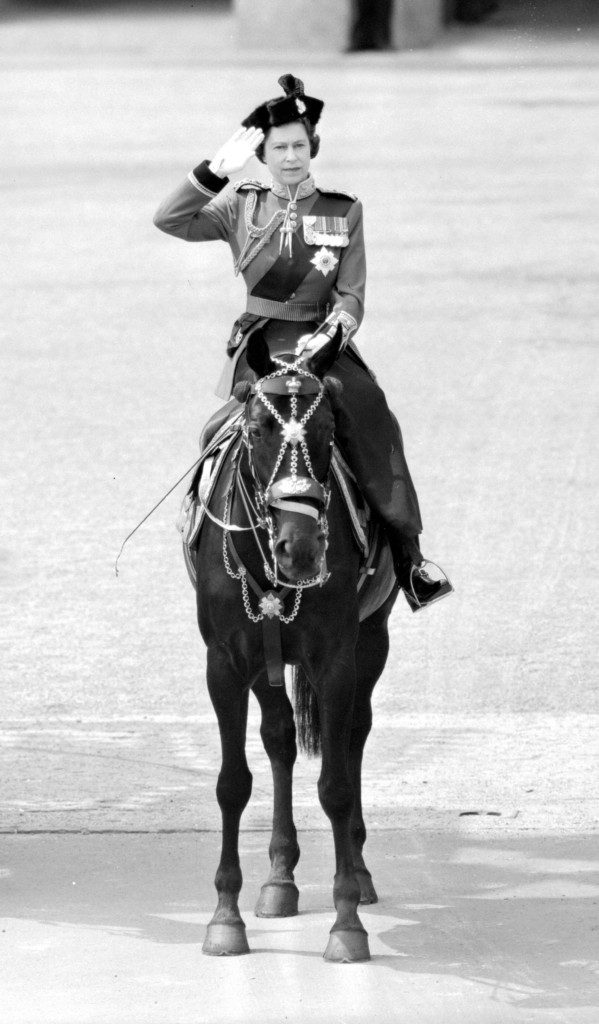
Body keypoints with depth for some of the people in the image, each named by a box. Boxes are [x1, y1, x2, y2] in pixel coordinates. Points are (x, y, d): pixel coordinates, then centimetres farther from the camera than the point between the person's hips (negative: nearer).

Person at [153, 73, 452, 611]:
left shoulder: (343, 212, 9)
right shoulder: (243, 207, 11)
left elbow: (351, 296, 4)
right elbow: (171, 220, -2)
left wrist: (333, 331, -18)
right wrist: (218, 169, -10)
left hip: (324, 341, 0)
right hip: (260, 344, 0)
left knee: (370, 416, -28)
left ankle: (407, 554, -29)